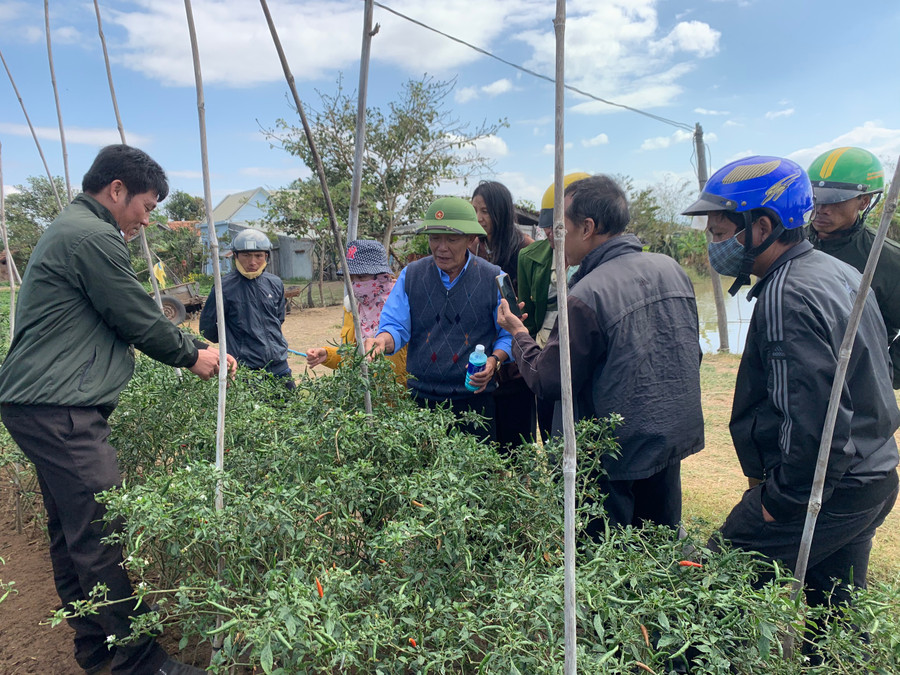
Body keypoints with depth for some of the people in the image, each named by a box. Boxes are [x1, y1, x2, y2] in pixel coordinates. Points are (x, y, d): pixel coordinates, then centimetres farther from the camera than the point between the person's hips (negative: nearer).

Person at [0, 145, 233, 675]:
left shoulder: (69, 229, 20)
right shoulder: (94, 237, -14)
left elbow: (123, 319, 21)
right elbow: (140, 320, -11)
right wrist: (192, 355, 5)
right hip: (60, 410, -11)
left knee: (71, 532, 16)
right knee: (102, 536, -6)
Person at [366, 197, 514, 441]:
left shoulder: (493, 279, 0)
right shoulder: (411, 275, 4)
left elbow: (509, 335, 4)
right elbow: (396, 327, 0)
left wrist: (494, 361, -14)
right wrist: (382, 340, -22)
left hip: (474, 397, -1)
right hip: (420, 397, 1)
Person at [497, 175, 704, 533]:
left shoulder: (586, 296, -25)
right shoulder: (671, 269, -1)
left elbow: (549, 383, -16)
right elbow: (692, 352, 10)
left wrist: (519, 335, 0)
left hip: (617, 453, -7)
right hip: (676, 437, 7)